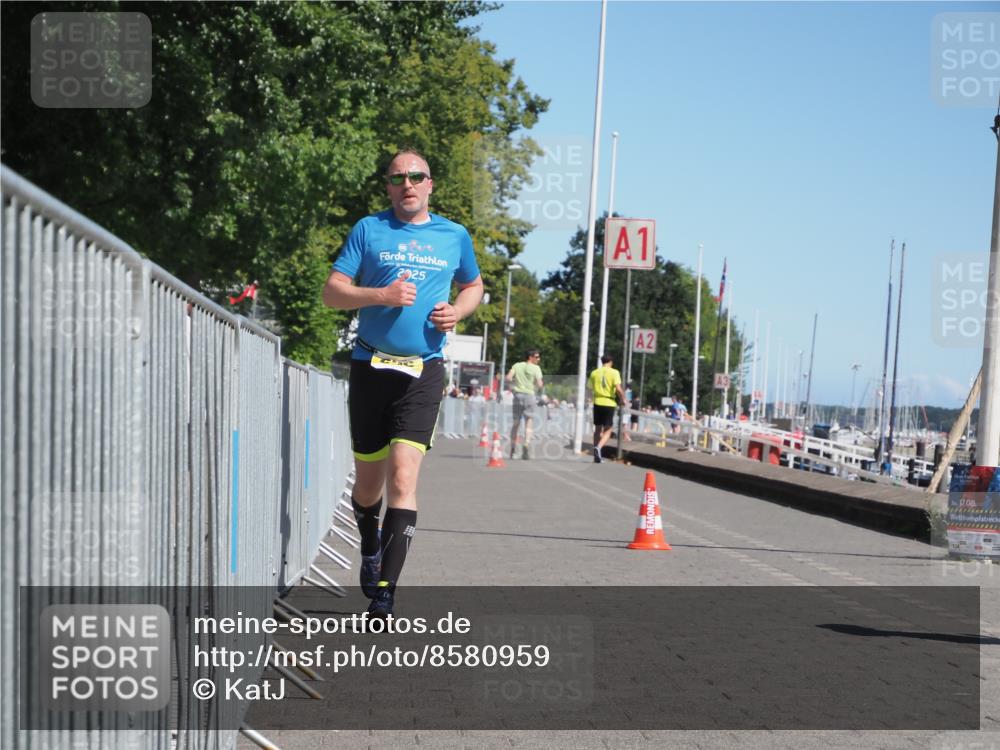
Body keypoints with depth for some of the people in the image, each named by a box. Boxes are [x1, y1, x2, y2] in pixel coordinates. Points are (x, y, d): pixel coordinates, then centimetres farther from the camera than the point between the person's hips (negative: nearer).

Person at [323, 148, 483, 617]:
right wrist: (381, 295, -15)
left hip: (423, 371, -1)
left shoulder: (454, 236, 9)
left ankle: (385, 591, -15)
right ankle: (370, 548, 42)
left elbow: (473, 285, 26)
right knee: (369, 480, 10)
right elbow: (332, 292, 1)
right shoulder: (369, 230, 4)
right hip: (370, 367, 1)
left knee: (403, 476, -15)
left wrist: (458, 310, 4)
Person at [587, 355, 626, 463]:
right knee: (607, 430, 6)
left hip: (598, 403, 3)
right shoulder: (614, 372, -7)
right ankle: (598, 447, -21)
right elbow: (618, 389, -16)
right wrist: (622, 399, -1)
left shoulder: (594, 373, 3)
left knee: (598, 429, 14)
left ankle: (597, 455, 14)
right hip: (609, 403, -3)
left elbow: (589, 387, 5)